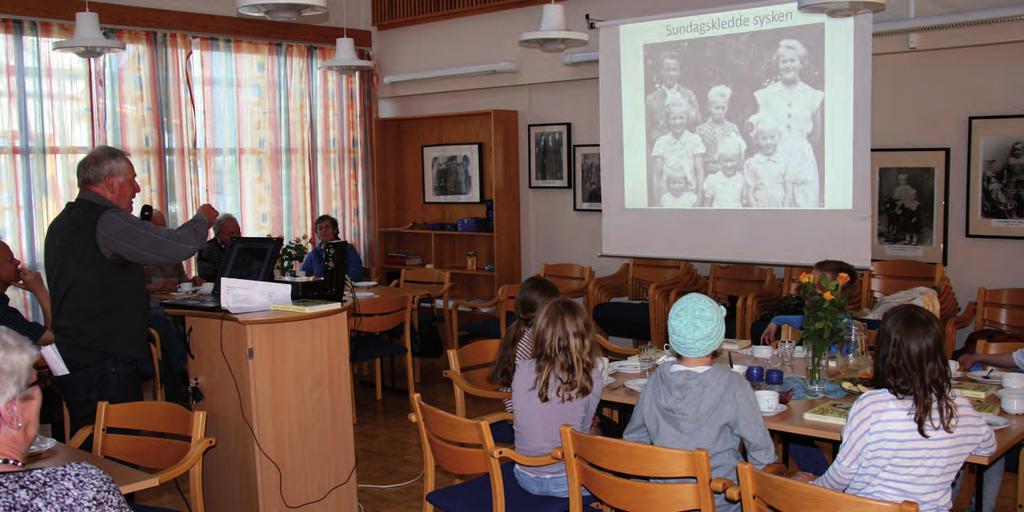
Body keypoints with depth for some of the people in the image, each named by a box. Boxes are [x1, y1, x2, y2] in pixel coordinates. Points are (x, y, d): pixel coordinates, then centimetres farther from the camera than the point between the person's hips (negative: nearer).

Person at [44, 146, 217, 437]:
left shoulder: (62, 224, 15)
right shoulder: (107, 222, -16)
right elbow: (180, 246, -20)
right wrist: (203, 218, 0)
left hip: (69, 359, 10)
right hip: (106, 365, -10)